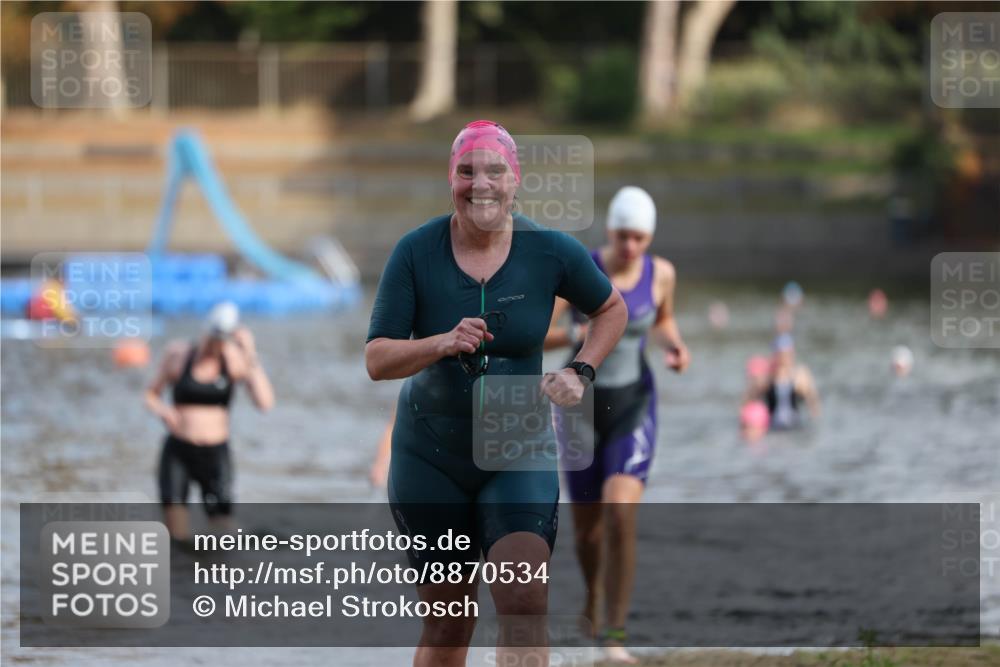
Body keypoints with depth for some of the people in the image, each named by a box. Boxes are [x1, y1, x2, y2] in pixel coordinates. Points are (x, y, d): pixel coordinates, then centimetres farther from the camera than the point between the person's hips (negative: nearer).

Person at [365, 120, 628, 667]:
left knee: (525, 604, -20)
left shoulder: (550, 252, -6)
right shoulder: (416, 252, -9)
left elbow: (611, 309, 13)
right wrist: (443, 343, -28)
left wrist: (580, 373, -3)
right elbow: (376, 360, -11)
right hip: (431, 454, 0)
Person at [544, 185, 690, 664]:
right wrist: (579, 335, -38)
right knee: (587, 527, 13)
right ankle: (593, 595, 49)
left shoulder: (660, 273, -7)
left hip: (633, 408, 0)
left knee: (621, 516, -22)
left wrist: (674, 347, -8)